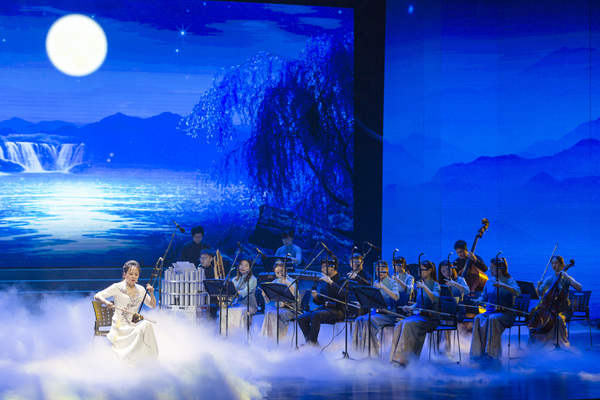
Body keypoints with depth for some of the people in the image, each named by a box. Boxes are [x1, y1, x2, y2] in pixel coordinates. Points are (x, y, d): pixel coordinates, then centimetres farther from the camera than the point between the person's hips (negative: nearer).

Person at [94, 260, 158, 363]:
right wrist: (106, 302, -30)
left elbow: (152, 305, 15)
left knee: (146, 324, -30)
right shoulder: (117, 287, -3)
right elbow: (97, 296, -9)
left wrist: (151, 294, -5)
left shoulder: (140, 289, 12)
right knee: (138, 333, -33)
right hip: (120, 326, -4)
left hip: (135, 324, 4)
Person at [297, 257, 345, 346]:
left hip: (337, 311, -7)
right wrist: (316, 297, -3)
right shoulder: (324, 282, 18)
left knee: (316, 315, -34)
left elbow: (343, 295, -25)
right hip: (324, 308, 7)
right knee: (301, 318, -13)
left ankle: (311, 341, -26)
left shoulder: (341, 281, -3)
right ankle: (311, 342, -8)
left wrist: (331, 282, -26)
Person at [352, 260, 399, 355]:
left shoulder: (392, 282, -1)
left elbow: (396, 297, -20)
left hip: (388, 314, -6)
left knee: (369, 320, -31)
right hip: (376, 311, 6)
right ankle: (359, 348, -19)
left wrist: (383, 287, -24)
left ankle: (372, 350, -27)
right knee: (359, 320, -21)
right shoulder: (375, 283, 18)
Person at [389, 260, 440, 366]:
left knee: (408, 324, -31)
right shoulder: (420, 284, 17)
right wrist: (411, 308, 6)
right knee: (399, 325, -20)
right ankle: (395, 357, -23)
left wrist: (424, 287, -29)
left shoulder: (435, 285, -4)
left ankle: (403, 359, -31)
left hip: (431, 318, -7)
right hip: (420, 315, 7)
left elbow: (435, 299, -25)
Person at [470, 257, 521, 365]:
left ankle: (492, 355, -35)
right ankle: (479, 353, -31)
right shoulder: (489, 282, 17)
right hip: (490, 311, 5)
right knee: (478, 319, -28)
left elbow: (517, 292, -19)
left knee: (493, 319, -37)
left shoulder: (509, 281, 0)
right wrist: (479, 300, 0)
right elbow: (484, 296, 24)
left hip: (506, 313, -5)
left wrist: (502, 285, -30)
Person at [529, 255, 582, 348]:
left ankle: (563, 343, -21)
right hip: (549, 308, 4)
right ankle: (533, 345, -11)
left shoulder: (566, 278, 1)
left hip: (562, 309, -4)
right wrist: (538, 286, -10)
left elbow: (579, 288, -16)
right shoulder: (549, 279, 13)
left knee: (559, 319, -36)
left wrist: (567, 277, -20)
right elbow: (539, 294, 11)